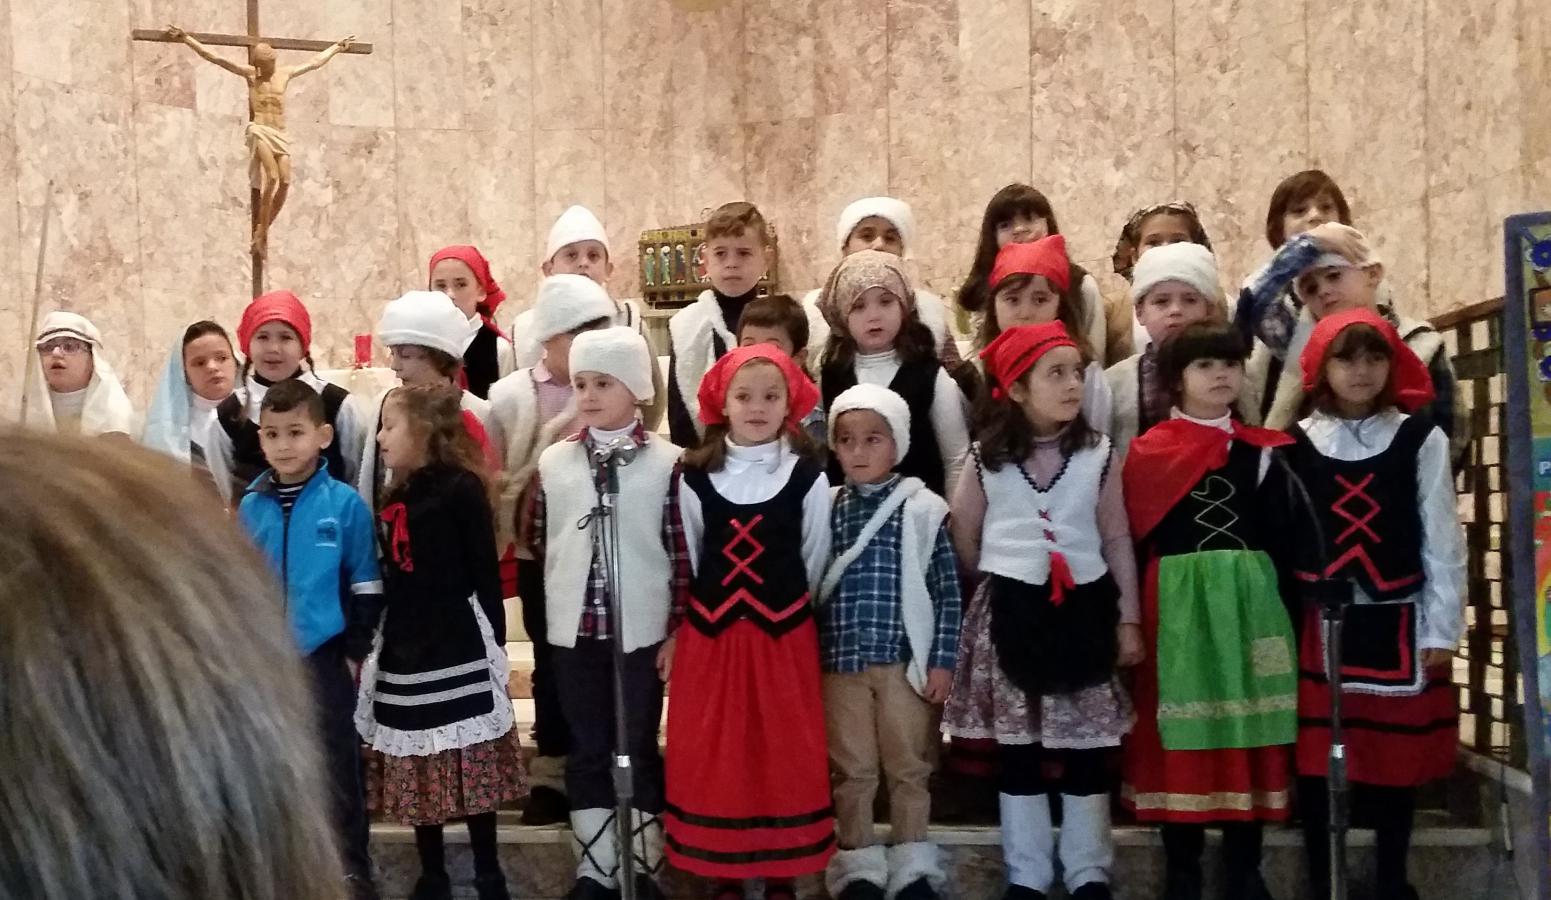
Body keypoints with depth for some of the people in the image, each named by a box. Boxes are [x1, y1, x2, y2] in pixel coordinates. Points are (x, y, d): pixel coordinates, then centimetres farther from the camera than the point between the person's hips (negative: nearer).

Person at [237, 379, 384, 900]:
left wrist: (355, 652, -4)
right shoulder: (250, 508, 0)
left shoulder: (346, 505, -9)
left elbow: (366, 587, -3)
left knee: (338, 767, 6)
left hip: (325, 656, -3)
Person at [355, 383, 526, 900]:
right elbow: (393, 581, 15)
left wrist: (494, 643, -9)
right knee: (416, 770, 10)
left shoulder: (461, 488, -9)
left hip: (459, 649, -7)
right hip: (406, 650, 7)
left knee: (472, 764, 0)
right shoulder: (397, 497, 11)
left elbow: (485, 574, -9)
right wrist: (376, 642, 15)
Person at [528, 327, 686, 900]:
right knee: (587, 750, 11)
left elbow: (682, 554, -6)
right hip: (574, 629, 3)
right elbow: (538, 538, 16)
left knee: (638, 750, 6)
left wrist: (677, 631, -7)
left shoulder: (667, 463, -6)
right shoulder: (554, 462, 3)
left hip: (642, 630, -3)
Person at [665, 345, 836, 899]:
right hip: (710, 634, 1)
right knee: (713, 753, 7)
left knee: (784, 753, 7)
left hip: (784, 636, -1)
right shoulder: (696, 477, -2)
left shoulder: (808, 478, -5)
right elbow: (690, 557, 9)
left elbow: (814, 561, 5)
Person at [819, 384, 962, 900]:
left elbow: (948, 590, -2)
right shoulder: (826, 510, 3)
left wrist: (942, 661, -5)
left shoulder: (922, 509, -4)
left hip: (905, 658, -1)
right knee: (852, 770, 10)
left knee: (909, 767, 10)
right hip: (841, 661, 2)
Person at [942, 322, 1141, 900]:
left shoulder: (1099, 454, -1)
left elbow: (1117, 539, 4)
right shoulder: (986, 457, -3)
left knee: (1086, 746, 7)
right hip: (1012, 612, 0)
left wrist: (1129, 619, 2)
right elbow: (963, 536, 9)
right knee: (1018, 747, 8)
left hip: (1084, 608, 0)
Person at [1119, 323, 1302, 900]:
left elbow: (1280, 539, 6)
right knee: (1180, 727, 2)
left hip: (1248, 600, 1)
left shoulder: (1261, 452, 6)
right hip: (1176, 605, -1)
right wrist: (1134, 618, -2)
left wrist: (1283, 611, -1)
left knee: (1249, 721, 3)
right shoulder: (1146, 453, 3)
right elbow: (1134, 541, 3)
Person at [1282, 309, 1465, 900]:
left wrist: (1441, 628, -1)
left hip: (1398, 619, 0)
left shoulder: (1421, 439, -1)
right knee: (1315, 752, 3)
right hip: (1319, 621, 0)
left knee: (1398, 751, 7)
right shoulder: (1296, 444, 2)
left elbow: (1441, 538, 1)